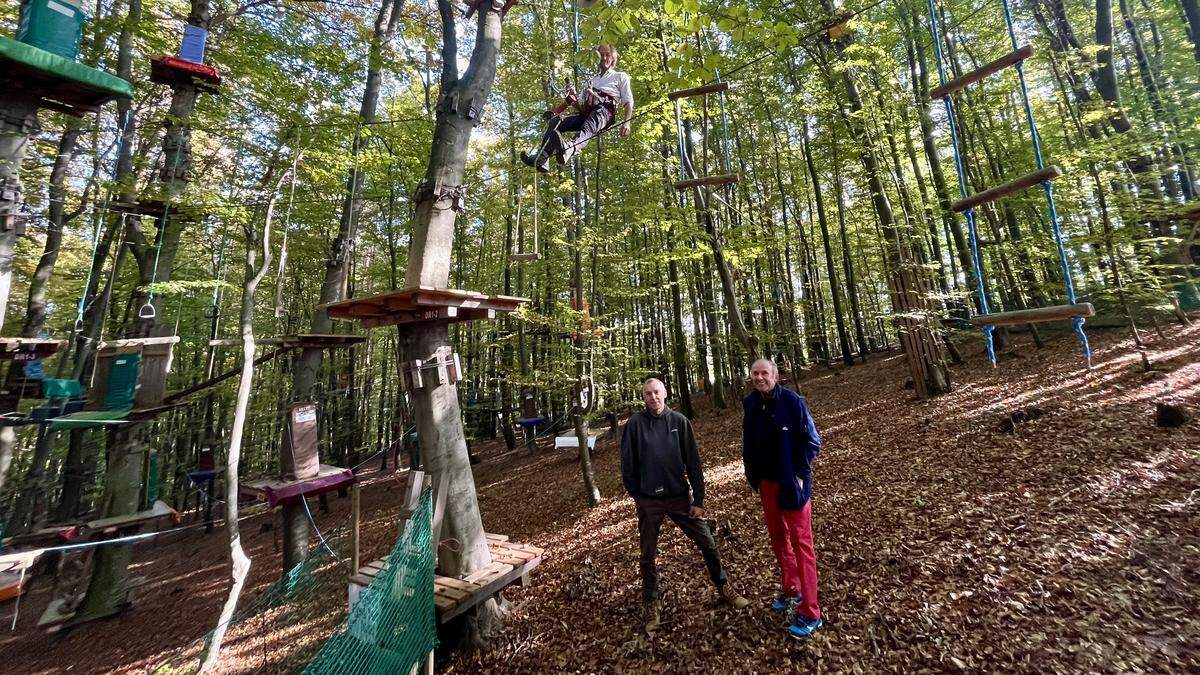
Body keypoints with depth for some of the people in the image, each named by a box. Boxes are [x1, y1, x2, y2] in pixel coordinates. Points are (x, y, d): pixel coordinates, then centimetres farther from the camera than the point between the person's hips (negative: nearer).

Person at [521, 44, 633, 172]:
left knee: (588, 128, -41)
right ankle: (542, 158, -33)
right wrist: (572, 98, 7)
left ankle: (571, 149, -72)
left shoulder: (620, 76, 25)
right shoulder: (592, 80, 37)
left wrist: (627, 123, -8)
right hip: (586, 112, 5)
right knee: (555, 121, -19)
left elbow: (628, 102, 11)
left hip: (604, 111, -5)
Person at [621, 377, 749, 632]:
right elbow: (627, 464, -3)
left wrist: (698, 499, -4)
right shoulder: (635, 424, -10)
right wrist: (636, 496, 1)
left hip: (679, 496, 1)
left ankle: (724, 588, 36)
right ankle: (651, 605, 34)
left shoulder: (679, 421, -6)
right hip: (649, 502, -1)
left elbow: (693, 462, -3)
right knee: (648, 556, 12)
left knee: (707, 544, 10)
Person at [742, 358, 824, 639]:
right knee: (778, 538, 18)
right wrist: (751, 474, 5)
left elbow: (812, 441, -11)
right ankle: (792, 591, 37)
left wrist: (800, 475, -15)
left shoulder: (792, 401, -15)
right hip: (766, 482, 6)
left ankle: (810, 613, 14)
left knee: (800, 541, 2)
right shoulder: (750, 404, 0)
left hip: (792, 483, -5)